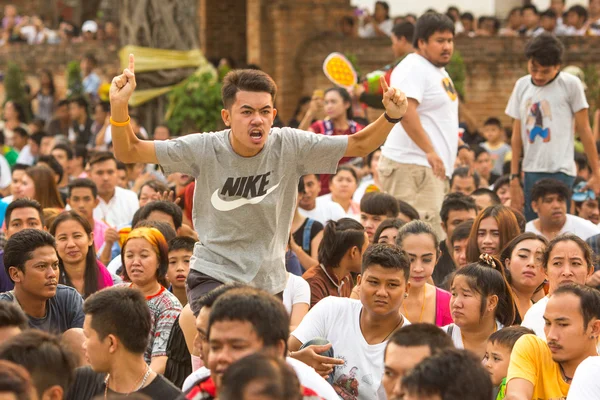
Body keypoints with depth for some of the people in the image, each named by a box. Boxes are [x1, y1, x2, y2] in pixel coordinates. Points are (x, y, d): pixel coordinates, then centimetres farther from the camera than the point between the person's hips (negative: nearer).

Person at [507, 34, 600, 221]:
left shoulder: (570, 84, -3)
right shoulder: (522, 86, 10)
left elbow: (584, 131, 0)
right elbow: (517, 136, 12)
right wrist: (514, 178, 9)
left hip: (560, 172, -5)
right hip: (531, 171, 5)